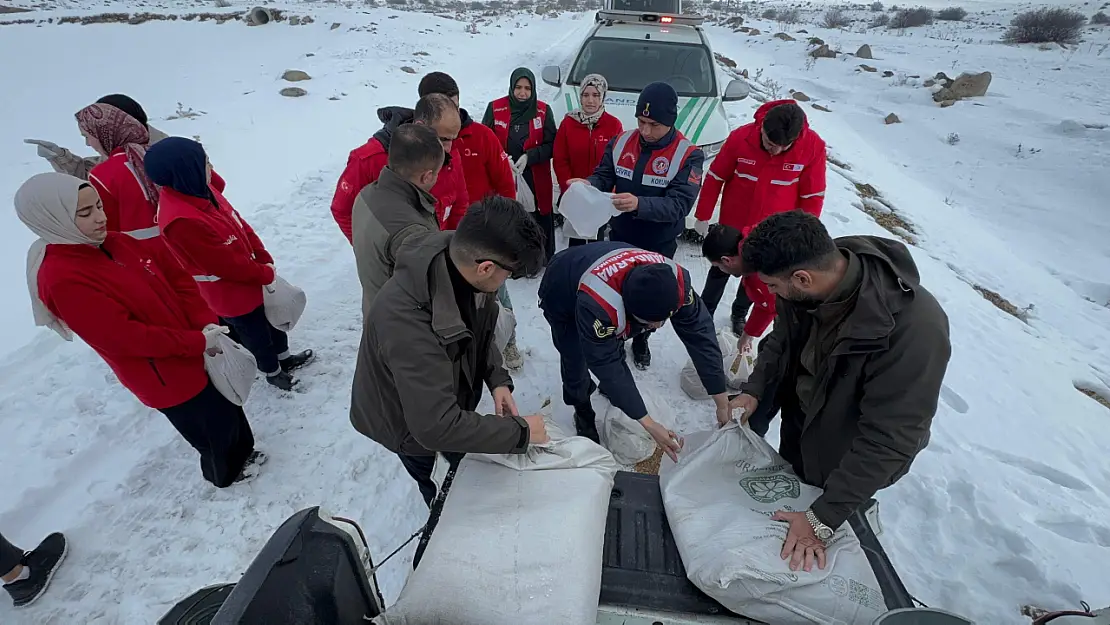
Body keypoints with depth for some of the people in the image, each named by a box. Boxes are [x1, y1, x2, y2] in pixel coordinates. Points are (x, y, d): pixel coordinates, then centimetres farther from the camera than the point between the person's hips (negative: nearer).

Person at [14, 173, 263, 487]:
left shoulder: (119, 243, -1)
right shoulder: (61, 280, -23)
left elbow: (178, 279, 2)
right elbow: (126, 339, -25)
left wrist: (207, 323, -12)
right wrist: (198, 342, -22)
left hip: (196, 345, 7)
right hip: (166, 378, -7)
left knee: (230, 405, 24)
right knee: (213, 429, 13)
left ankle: (242, 452, 50)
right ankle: (227, 473, 41)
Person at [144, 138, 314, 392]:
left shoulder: (199, 190, -8)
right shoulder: (181, 222, -34)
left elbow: (239, 224, 1)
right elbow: (227, 265, -27)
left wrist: (264, 259, -5)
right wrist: (265, 273, -13)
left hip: (251, 276, 8)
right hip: (232, 295, -8)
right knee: (256, 335, 17)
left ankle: (284, 357, 51)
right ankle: (273, 373, 42)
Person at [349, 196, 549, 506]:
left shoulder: (457, 260, -23)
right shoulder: (405, 322, -45)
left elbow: (479, 330, -2)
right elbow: (437, 425, -41)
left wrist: (497, 379, -16)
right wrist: (519, 432, -31)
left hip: (445, 403, 6)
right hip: (412, 424, -5)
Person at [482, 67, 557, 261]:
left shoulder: (543, 111, 2)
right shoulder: (495, 108, 1)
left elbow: (551, 145, 2)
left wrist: (529, 157, -14)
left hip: (536, 181, 0)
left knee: (539, 225, 3)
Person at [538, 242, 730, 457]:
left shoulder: (676, 282, -35)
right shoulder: (596, 304, -49)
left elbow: (701, 336, -27)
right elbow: (605, 365, -40)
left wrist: (723, 404, -22)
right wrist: (649, 425, -38)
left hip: (615, 291, 4)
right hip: (562, 298, -4)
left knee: (614, 352, 14)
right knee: (576, 361, -5)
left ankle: (614, 391, 45)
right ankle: (583, 412, 24)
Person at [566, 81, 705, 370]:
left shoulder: (688, 155, -19)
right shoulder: (621, 142, -6)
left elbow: (679, 204, -27)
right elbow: (605, 175, 0)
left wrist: (640, 204, -44)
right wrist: (588, 183, -25)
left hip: (659, 245, -3)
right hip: (620, 237, 3)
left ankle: (641, 340, 43)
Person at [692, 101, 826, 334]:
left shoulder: (813, 146, -20)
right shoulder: (740, 137, -21)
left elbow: (812, 197, -10)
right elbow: (715, 178, -8)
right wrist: (702, 217, -2)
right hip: (733, 225, -1)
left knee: (758, 276, 18)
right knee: (721, 270, 16)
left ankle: (739, 314, 42)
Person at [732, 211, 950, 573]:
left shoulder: (916, 330, -41)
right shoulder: (807, 282, -24)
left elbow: (887, 441, -33)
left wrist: (822, 519, -29)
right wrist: (753, 391, -15)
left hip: (854, 457, -3)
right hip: (799, 418, 4)